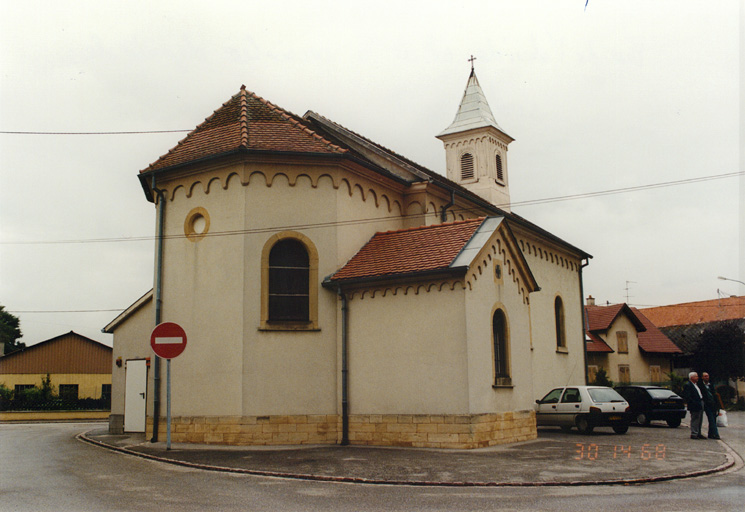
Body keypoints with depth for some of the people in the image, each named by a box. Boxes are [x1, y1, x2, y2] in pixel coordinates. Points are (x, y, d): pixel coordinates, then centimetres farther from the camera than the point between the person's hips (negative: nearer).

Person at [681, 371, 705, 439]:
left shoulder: (695, 385, 17)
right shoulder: (687, 385, -13)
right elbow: (686, 396, -19)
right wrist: (694, 403, -22)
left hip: (700, 404, 10)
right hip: (694, 405, -10)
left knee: (699, 420, 14)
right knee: (695, 420, -5)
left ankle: (698, 434, 21)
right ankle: (694, 434, 0)